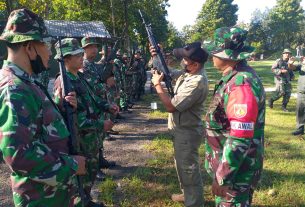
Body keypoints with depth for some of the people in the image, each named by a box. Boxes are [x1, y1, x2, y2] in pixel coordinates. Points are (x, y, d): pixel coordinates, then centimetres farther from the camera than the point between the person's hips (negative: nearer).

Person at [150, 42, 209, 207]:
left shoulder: (197, 82, -29)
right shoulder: (187, 72, 1)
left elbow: (170, 106, -27)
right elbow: (166, 73, 15)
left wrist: (157, 84, -16)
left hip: (187, 132, -10)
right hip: (181, 129, 10)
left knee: (189, 168, 3)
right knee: (181, 164, 24)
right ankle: (187, 194, 42)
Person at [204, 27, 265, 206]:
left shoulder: (241, 84, -27)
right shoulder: (235, 77, 5)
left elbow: (240, 139, -29)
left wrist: (222, 178, -22)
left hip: (235, 169, -9)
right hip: (229, 161, 9)